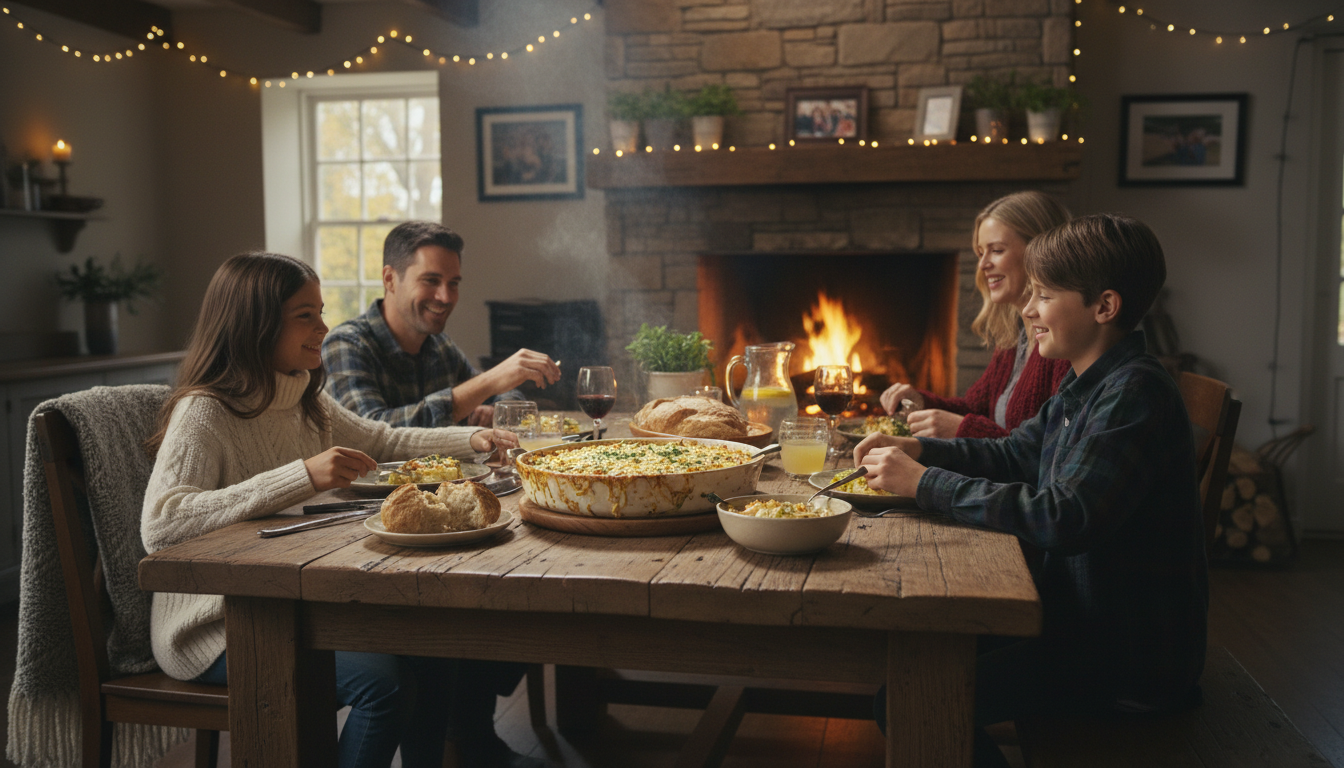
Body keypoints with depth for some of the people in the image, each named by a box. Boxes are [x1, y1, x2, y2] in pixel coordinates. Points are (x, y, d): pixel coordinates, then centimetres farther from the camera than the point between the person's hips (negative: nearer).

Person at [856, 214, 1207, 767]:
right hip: (1081, 613, 9)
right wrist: (919, 449, 1)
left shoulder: (1137, 394, -23)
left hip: (1134, 655, -9)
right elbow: (1014, 455, 18)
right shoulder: (1085, 385, 7)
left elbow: (1065, 519, -31)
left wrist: (925, 484, -25)